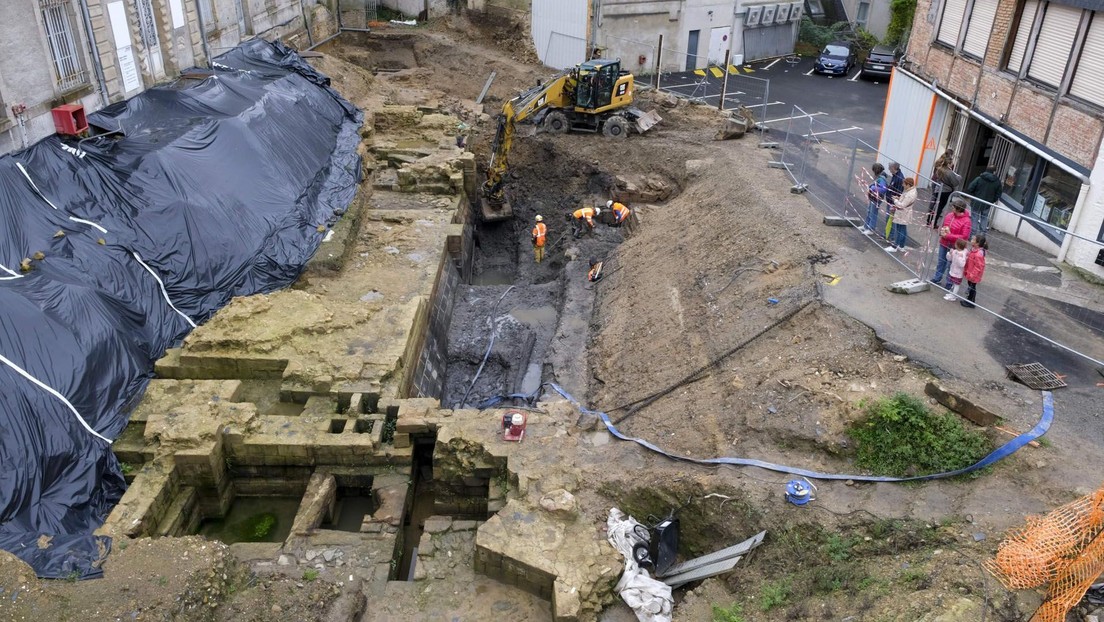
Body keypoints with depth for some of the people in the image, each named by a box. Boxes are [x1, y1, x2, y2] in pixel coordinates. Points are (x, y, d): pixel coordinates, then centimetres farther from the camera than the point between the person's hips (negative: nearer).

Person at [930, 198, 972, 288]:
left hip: (954, 247, -6)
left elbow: (964, 236, -23)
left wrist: (948, 235, -24)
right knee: (941, 262, 20)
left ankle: (949, 284, 18)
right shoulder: (950, 215, -3)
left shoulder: (966, 221, -19)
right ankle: (937, 279, 37)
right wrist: (941, 231, -11)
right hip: (944, 243, 6)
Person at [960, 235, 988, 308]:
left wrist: (972, 274, -24)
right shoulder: (973, 250, -2)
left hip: (973, 276, -9)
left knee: (972, 287, 6)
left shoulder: (978, 254, -32)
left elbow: (978, 266, -28)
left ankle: (971, 303, 21)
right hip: (970, 273, 9)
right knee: (970, 286, 23)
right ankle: (969, 299, 40)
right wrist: (966, 271, 17)